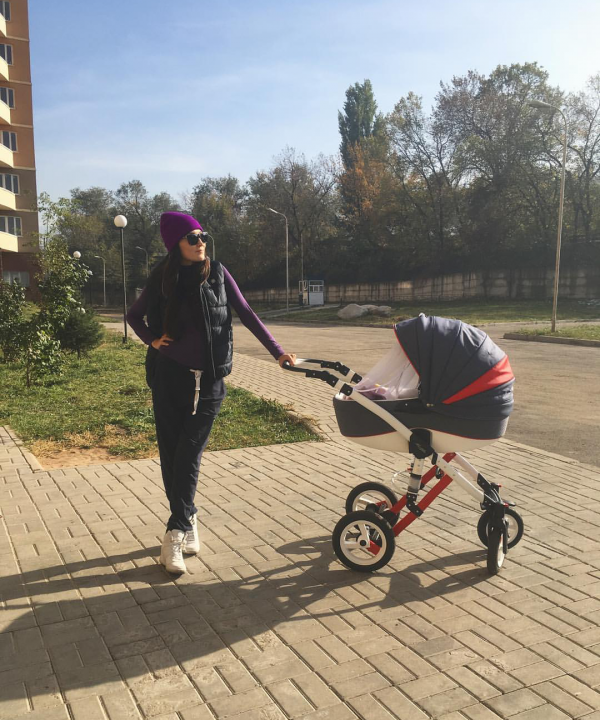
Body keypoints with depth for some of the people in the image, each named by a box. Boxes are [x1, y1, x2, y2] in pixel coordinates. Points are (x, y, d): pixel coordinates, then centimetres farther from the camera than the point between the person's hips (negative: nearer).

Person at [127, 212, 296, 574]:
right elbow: (134, 316, 16)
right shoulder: (162, 279, 3)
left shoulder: (218, 273, 1)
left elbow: (246, 313, 0)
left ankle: (176, 532, 0)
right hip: (169, 376, 1)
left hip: (209, 379, -1)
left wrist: (278, 351, -5)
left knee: (189, 455, -5)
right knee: (171, 454, 4)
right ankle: (188, 520, 21)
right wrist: (153, 340, -1)